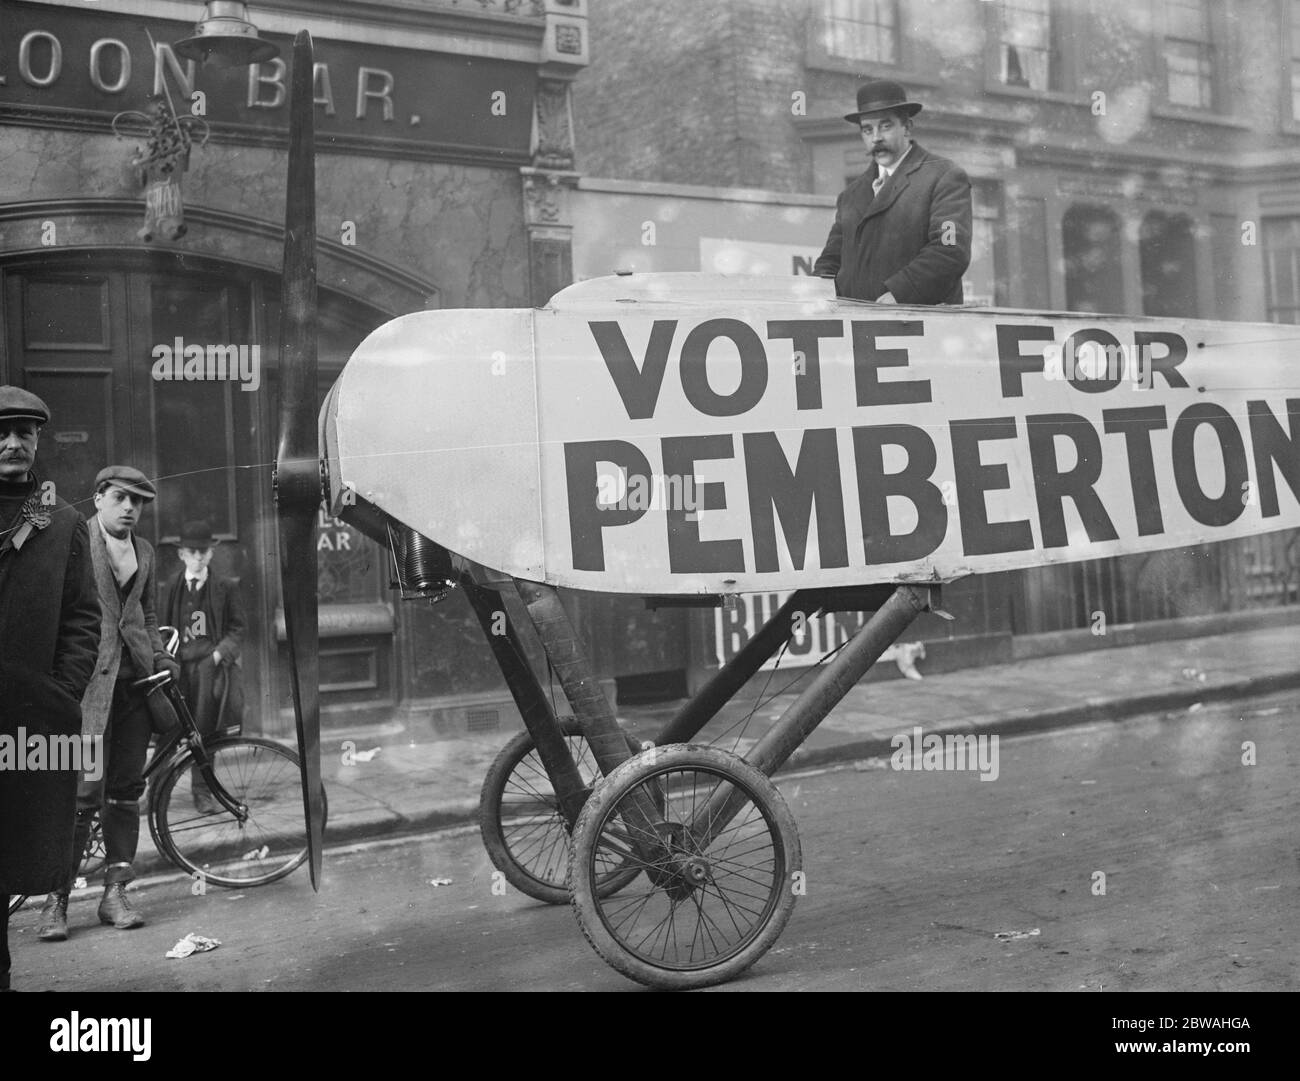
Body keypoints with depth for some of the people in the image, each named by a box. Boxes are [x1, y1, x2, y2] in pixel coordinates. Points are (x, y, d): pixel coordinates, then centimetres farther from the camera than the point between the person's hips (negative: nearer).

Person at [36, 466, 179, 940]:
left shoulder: (144, 550, 17)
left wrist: (160, 655, 13)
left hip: (134, 679, 6)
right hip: (90, 678, -6)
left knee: (126, 789, 7)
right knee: (85, 790, -9)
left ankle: (115, 892, 15)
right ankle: (56, 900, 2)